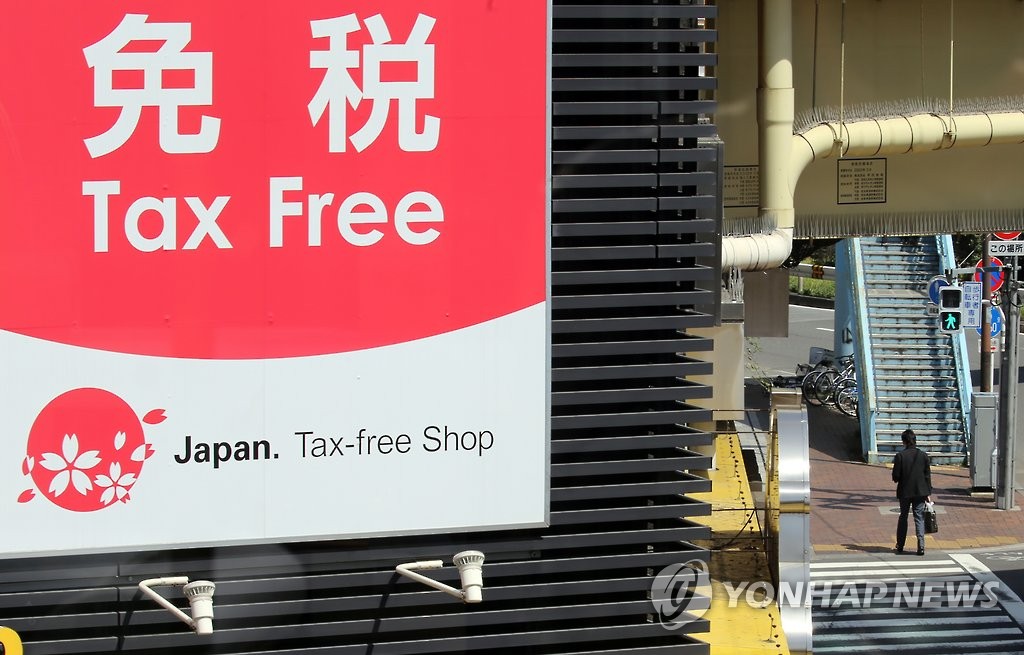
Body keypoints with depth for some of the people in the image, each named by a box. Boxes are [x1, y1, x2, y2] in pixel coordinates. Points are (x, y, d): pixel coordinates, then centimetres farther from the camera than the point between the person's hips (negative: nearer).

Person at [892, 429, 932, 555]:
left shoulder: (900, 456, -11)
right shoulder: (923, 455, -3)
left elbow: (895, 476, -10)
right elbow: (928, 475, 0)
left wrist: (898, 480, 15)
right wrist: (928, 493, 6)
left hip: (904, 491, -1)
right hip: (920, 492, 1)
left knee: (903, 517, 15)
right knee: (919, 518, 4)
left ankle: (900, 546, 21)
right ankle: (921, 546, -7)